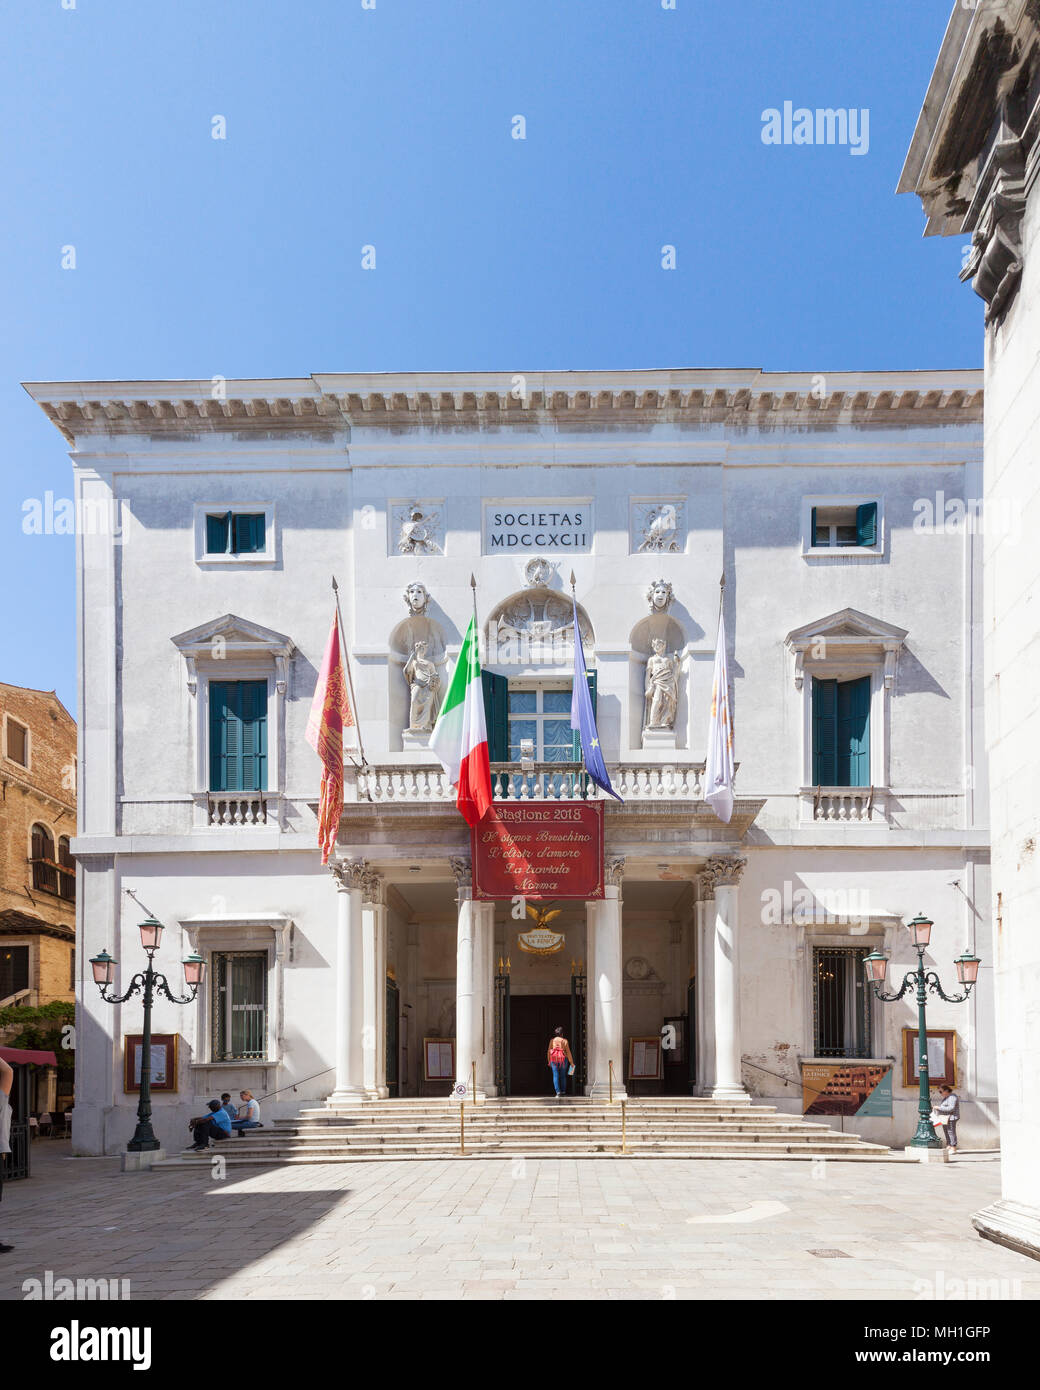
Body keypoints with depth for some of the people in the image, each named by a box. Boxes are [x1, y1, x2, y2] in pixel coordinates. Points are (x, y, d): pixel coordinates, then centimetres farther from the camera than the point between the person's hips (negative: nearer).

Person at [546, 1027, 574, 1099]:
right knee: (563, 1076, 13)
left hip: (554, 1059, 0)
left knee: (555, 1076, -1)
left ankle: (558, 1092, -14)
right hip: (563, 1059, 0)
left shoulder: (552, 1040, 5)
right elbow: (568, 1052, 0)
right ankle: (563, 1092, 16)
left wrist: (549, 1061, 16)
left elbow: (549, 1051, 7)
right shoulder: (565, 1041, 0)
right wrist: (571, 1062, 6)